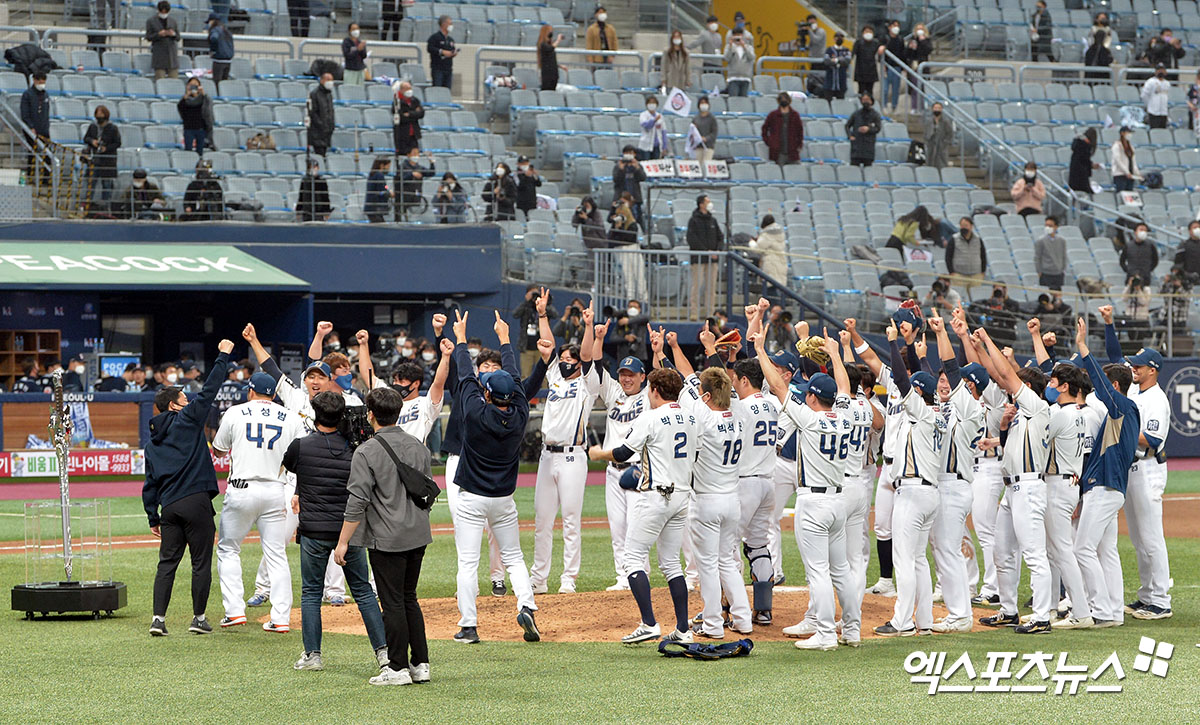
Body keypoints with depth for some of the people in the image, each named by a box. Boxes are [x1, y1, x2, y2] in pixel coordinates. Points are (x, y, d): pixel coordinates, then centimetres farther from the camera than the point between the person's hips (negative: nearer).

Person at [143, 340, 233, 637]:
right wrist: (223, 356, 5)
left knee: (167, 562, 6)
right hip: (196, 501, -5)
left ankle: (158, 618, -4)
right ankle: (199, 618, 5)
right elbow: (209, 390, -2)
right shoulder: (187, 419, 0)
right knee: (201, 561, 3)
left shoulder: (152, 442, 17)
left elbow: (150, 483, 16)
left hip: (169, 506, 5)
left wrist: (153, 517, 17)